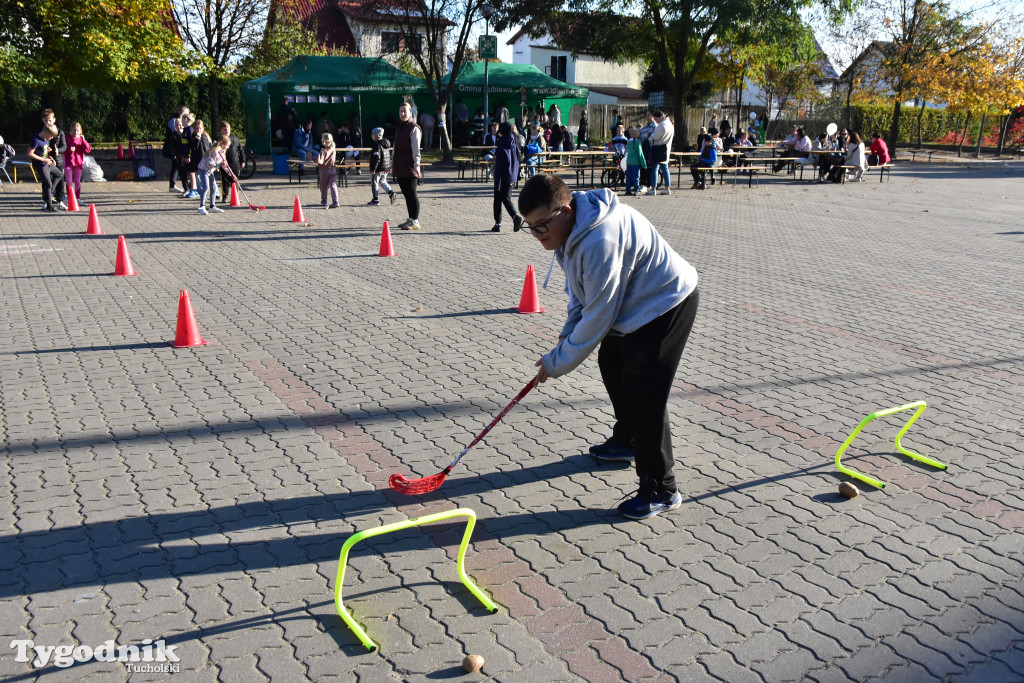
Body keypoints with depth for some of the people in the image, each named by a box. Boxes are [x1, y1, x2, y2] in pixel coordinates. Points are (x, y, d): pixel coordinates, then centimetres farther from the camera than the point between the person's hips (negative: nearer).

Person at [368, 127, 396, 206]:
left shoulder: (376, 145, -18)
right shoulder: (386, 144, 9)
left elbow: (376, 158, -23)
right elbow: (389, 156, 15)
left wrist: (373, 169, -19)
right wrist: (390, 166, 21)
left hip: (378, 169, -9)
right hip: (386, 167, 9)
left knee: (374, 183, 3)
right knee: (382, 181, 23)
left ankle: (376, 199, 5)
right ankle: (390, 192, 4)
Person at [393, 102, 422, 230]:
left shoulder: (414, 129, -7)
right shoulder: (399, 128, 18)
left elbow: (416, 148, -15)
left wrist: (417, 164, -23)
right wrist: (393, 165, 23)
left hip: (409, 167, -8)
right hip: (400, 168, 8)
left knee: (411, 193, -7)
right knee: (406, 194, 12)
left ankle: (415, 221, -4)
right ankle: (411, 219, 20)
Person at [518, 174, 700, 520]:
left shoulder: (600, 241, -36)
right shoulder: (568, 227, -3)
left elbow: (598, 318, -29)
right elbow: (581, 289, 11)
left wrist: (556, 363, -20)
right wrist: (568, 332, -2)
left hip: (666, 305, -11)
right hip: (632, 303, 11)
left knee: (643, 394, -13)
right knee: (611, 365, 24)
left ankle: (661, 490, -2)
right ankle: (627, 441, 47)